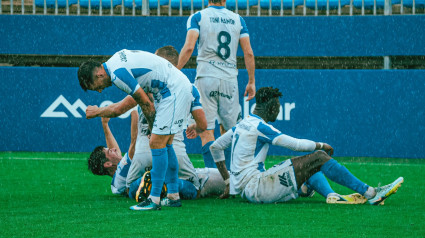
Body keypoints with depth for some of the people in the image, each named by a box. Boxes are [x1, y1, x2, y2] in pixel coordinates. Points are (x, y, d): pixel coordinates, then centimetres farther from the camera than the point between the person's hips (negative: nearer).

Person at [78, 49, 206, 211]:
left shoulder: (118, 74, -20)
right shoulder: (116, 62, 10)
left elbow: (147, 105, -14)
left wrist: (153, 131, -2)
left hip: (174, 92, -10)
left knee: (157, 143, -11)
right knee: (165, 144, 14)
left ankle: (154, 200, -11)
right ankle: (174, 195, 18)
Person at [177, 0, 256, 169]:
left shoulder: (197, 17, 2)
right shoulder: (238, 20, 11)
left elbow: (189, 47, -11)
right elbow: (248, 53, 6)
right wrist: (251, 82, 12)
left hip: (206, 77, -3)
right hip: (230, 78, 3)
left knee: (206, 130, -5)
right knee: (228, 131, 12)